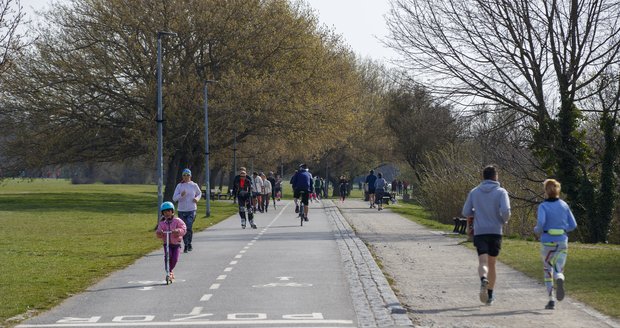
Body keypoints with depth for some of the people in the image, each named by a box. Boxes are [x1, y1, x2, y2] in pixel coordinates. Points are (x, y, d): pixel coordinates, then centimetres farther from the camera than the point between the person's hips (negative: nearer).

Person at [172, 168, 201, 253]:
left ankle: (189, 244, 1)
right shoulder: (179, 186, 0)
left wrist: (197, 198, -2)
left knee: (189, 227, -15)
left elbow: (199, 193, 19)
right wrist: (181, 195, -22)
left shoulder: (194, 185, 1)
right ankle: (186, 245, 22)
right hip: (181, 210, 1)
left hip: (191, 210, -1)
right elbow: (174, 198, -3)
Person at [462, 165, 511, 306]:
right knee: (492, 264, 12)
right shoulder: (501, 192, -3)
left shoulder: (474, 192, 5)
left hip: (479, 232, 0)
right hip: (495, 232, 0)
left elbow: (466, 212, 5)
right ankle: (490, 295, 17)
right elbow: (505, 211, -16)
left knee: (483, 262, -8)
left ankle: (484, 280, -41)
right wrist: (505, 220, 6)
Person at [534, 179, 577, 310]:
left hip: (547, 242, -2)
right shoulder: (564, 205, 4)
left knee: (548, 271, 15)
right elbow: (573, 225, 5)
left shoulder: (543, 206, -7)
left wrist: (537, 230, 0)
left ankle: (551, 300, 12)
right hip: (562, 242, 2)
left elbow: (541, 222, -21)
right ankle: (559, 280, -34)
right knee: (558, 271, 3)